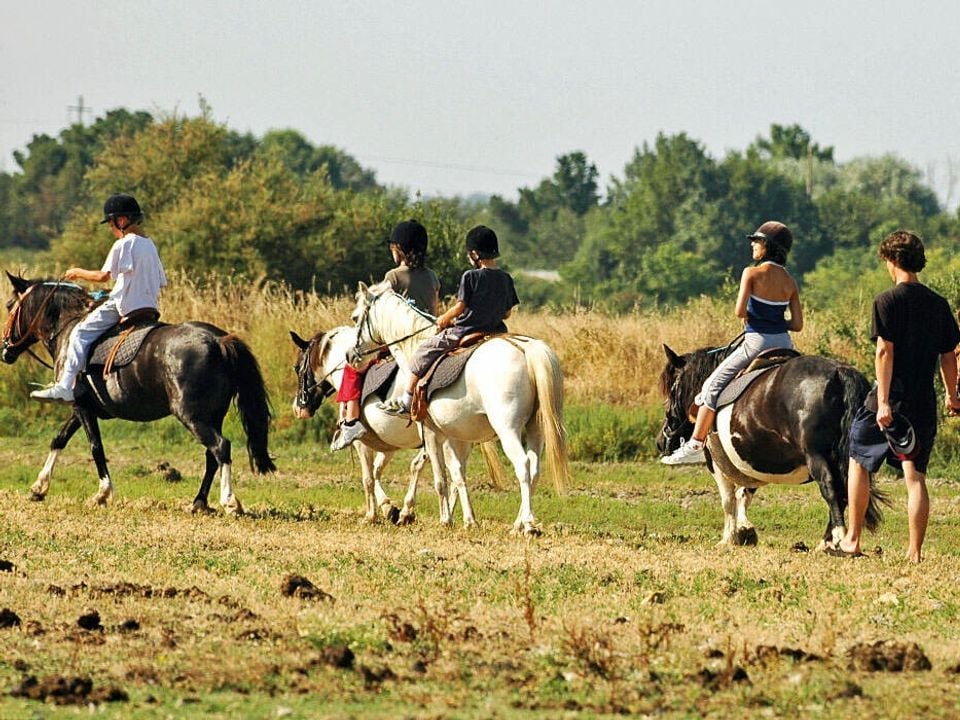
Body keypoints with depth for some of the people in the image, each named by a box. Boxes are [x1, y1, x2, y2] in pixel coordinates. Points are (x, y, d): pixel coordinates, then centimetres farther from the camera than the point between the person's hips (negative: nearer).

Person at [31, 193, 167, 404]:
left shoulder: (123, 244, -10)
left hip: (124, 307, -9)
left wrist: (79, 273, 1)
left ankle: (65, 387, -21)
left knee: (81, 333, -9)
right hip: (149, 307, 9)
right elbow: (161, 282, 19)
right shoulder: (150, 245, 16)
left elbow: (104, 276, -15)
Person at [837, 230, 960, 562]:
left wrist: (883, 402, -19)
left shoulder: (887, 301, -10)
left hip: (890, 400, -4)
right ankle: (915, 551, -1)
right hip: (924, 404, 4)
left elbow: (885, 351, -16)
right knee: (915, 475, 5)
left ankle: (852, 540, 17)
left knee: (859, 460, 15)